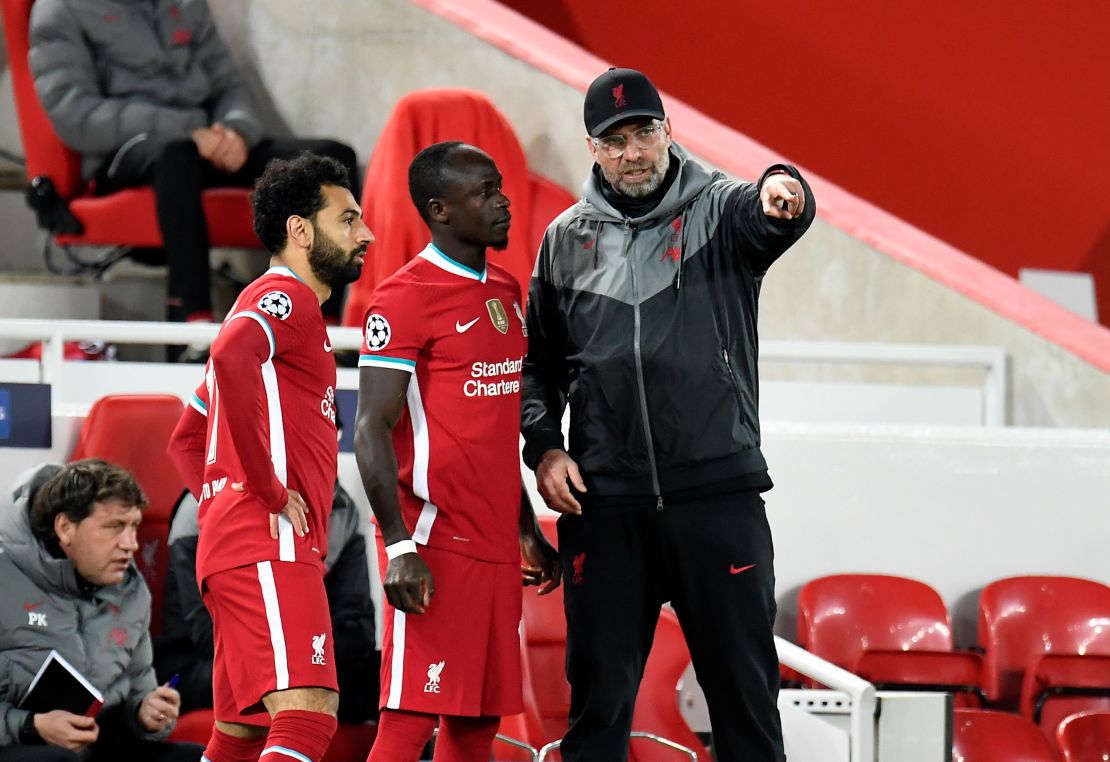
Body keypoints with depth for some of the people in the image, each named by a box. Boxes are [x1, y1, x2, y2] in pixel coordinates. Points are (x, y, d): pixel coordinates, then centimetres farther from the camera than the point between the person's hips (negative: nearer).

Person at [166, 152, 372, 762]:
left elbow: (187, 440, 33)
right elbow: (230, 355, -28)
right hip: (270, 549, -10)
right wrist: (270, 489, -22)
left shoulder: (285, 305, 28)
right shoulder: (284, 297, -4)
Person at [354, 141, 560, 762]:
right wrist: (399, 547, -21)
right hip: (434, 541, -8)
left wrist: (528, 530, 24)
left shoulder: (506, 293, 16)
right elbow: (373, 431, -14)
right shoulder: (405, 299, -10)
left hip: (496, 546, 8)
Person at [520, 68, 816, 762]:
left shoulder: (719, 211, 1)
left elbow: (774, 215, -23)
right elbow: (540, 361, 18)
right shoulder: (568, 240, 10)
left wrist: (783, 191, -47)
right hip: (602, 503, 2)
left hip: (719, 497, -2)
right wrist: (544, 445, 2)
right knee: (599, 692, 7)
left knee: (744, 690, 4)